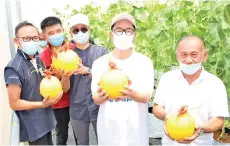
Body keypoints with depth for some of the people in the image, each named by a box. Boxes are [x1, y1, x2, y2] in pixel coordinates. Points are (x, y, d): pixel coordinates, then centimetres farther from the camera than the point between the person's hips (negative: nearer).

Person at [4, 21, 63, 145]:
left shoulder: (38, 60, 4)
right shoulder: (14, 67, -20)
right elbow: (14, 103, -19)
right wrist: (42, 104, -24)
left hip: (46, 120, 8)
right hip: (33, 126, -8)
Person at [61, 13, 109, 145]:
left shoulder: (101, 51, -3)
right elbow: (65, 89, -1)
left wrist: (87, 71, -25)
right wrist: (66, 75, -22)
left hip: (99, 107, -1)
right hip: (77, 110, 1)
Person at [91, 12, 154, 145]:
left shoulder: (144, 62, -7)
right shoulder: (100, 63, -4)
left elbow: (145, 97, -14)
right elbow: (96, 99, -7)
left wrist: (130, 93, -36)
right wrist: (102, 95, -31)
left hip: (136, 132, -1)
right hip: (108, 131, 1)